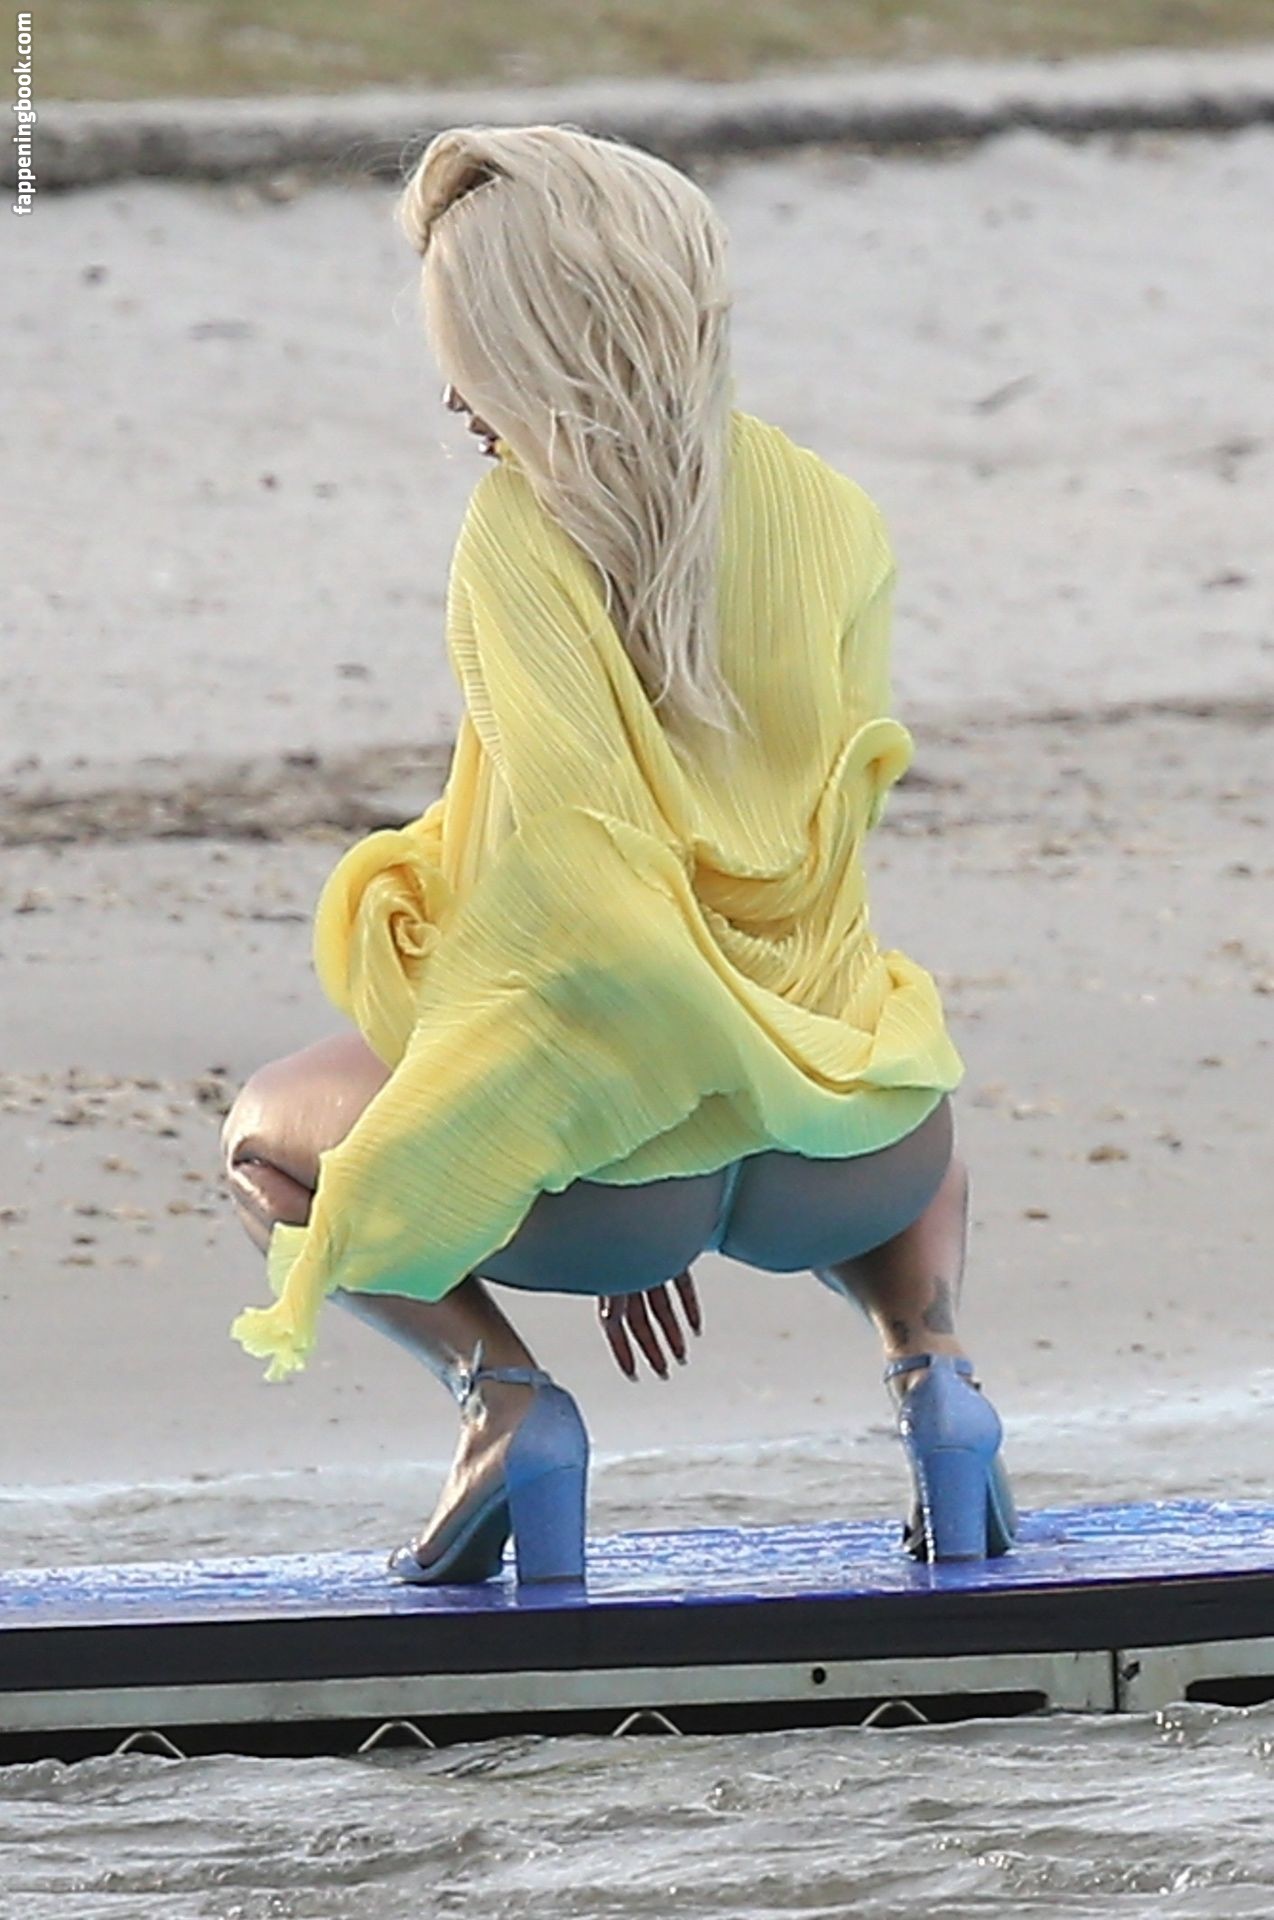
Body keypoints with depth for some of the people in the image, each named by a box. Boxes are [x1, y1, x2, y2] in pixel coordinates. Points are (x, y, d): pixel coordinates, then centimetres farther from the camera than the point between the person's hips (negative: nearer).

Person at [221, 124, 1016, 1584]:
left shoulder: (519, 531, -10)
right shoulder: (833, 519, 2)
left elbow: (581, 872, -19)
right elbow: (829, 840, 7)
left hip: (611, 1160, -4)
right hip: (844, 1160, 4)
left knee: (268, 1141, 27)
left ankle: (502, 1388, 1)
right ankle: (930, 1368, 9)